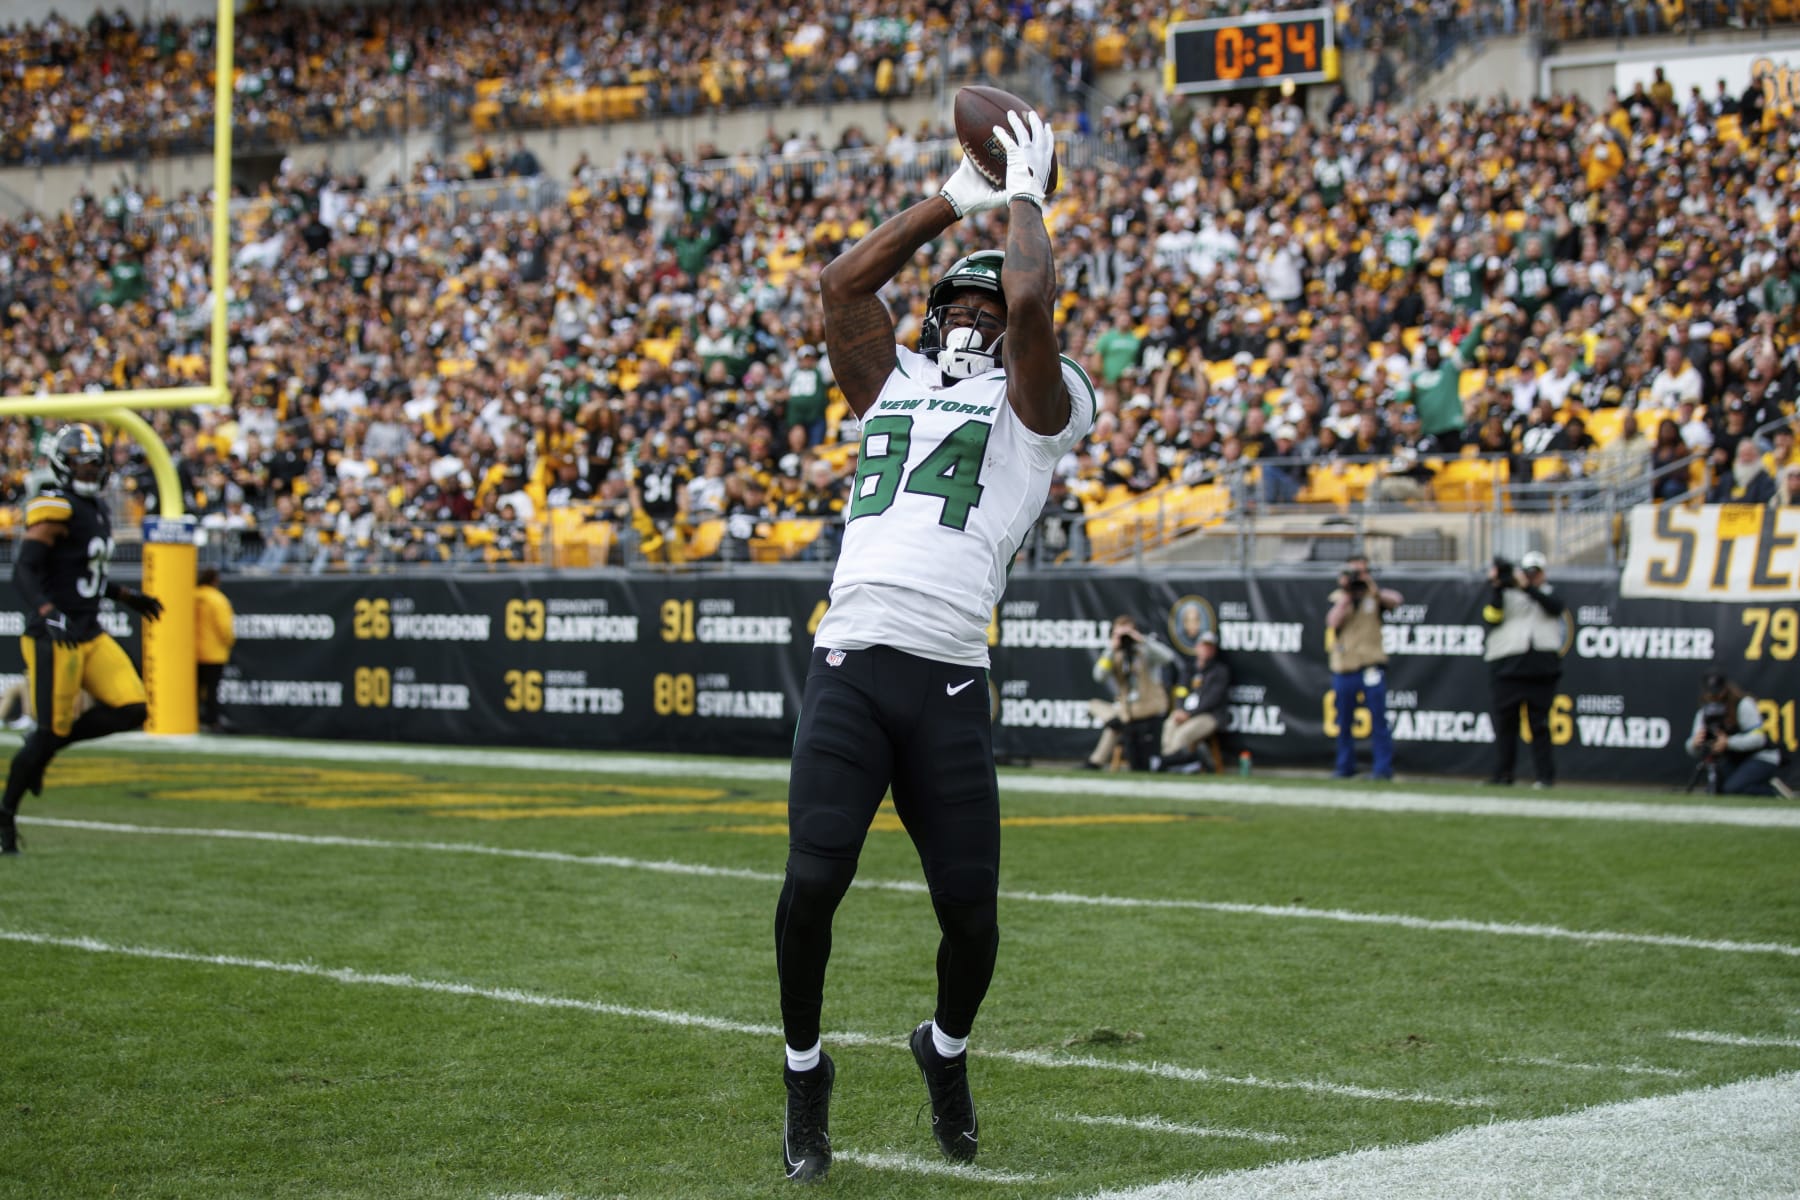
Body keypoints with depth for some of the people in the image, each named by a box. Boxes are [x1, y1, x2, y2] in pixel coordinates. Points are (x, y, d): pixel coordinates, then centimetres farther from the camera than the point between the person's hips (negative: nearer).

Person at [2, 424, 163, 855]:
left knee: (132, 710, -4)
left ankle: (45, 747, 12)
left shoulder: (97, 509, 15)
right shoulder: (55, 508, -13)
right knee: (51, 730, -6)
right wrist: (49, 615, -32)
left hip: (90, 634, 8)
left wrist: (125, 596, 25)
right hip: (53, 639, -8)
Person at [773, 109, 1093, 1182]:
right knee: (814, 879, -12)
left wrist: (1026, 198, 10)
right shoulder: (893, 384, 23)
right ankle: (805, 1071, 10)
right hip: (849, 666, 2)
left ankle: (948, 1048, 29)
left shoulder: (1032, 404, 10)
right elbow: (844, 282, 17)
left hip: (949, 683, -2)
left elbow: (1031, 302, -6)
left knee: (970, 908, -3)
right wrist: (956, 199, 20)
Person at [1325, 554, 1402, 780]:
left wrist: (1374, 589, -21)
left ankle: (1382, 767, -3)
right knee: (1344, 722, 9)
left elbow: (1397, 600, -12)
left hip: (1371, 666, -2)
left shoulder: (1374, 594, 6)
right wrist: (1345, 595, -11)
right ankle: (1345, 766, 20)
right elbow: (1333, 622, -9)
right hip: (1343, 668, 2)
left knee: (1378, 719, -6)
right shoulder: (1337, 597, 8)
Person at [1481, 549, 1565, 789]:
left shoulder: (1548, 594, 15)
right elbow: (1492, 616, -4)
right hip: (1507, 667, 1)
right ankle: (1502, 774, 5)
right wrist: (1496, 588, -13)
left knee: (1539, 723, -3)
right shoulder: (1506, 594, 13)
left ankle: (1545, 775, -2)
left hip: (1542, 668, 0)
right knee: (1505, 722, 1)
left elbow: (1554, 606, -7)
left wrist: (1528, 587, -15)